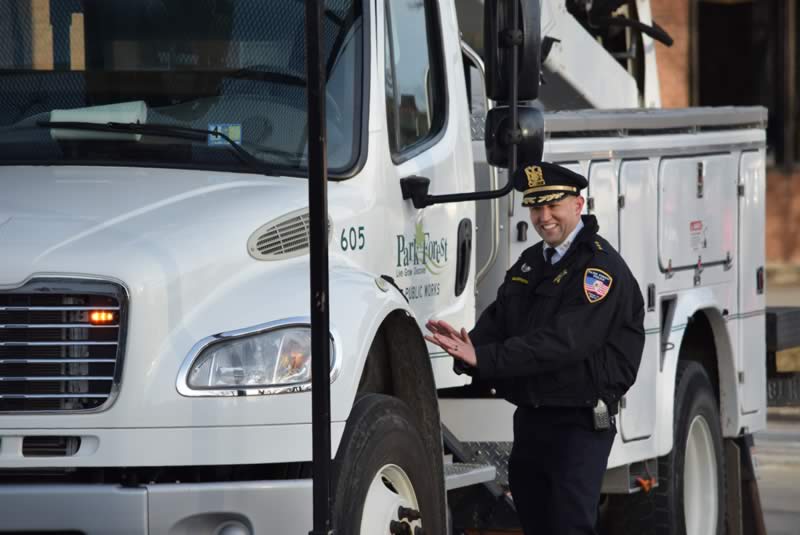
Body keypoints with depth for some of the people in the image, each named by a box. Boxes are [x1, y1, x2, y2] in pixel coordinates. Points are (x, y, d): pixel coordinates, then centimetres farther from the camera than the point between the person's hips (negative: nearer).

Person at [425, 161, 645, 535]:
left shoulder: (601, 267, -13)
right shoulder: (529, 263, 15)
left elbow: (563, 340, -25)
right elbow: (498, 319, 7)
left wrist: (484, 359, -30)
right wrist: (469, 346, -19)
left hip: (580, 422, -8)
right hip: (530, 418, 8)